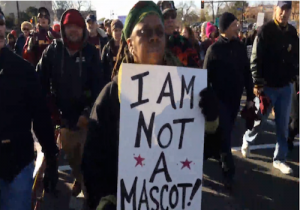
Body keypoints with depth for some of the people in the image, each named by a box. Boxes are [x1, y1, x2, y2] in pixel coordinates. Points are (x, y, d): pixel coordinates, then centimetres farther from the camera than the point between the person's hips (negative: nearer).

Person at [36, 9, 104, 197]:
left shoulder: (91, 53, -8)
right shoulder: (53, 50, -3)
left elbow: (98, 85, -11)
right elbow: (41, 80, -2)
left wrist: (89, 112, -18)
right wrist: (47, 106, -8)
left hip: (86, 114, -2)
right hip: (63, 114, 2)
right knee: (70, 153, 18)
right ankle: (79, 179, 44)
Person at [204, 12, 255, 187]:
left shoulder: (241, 47, 4)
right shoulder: (214, 49, -7)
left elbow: (247, 73, 8)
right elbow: (206, 76, -6)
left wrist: (250, 96, 7)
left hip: (235, 98, 4)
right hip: (219, 98, -4)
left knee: (226, 132, 15)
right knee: (225, 134, -3)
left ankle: (216, 153, 35)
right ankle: (229, 170, 4)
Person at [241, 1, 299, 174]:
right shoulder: (266, 31, -10)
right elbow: (255, 59, -14)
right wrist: (258, 84, -17)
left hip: (286, 86, 5)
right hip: (268, 86, -4)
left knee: (283, 125, 8)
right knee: (259, 121, 5)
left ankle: (279, 159, 19)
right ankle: (247, 140, 36)